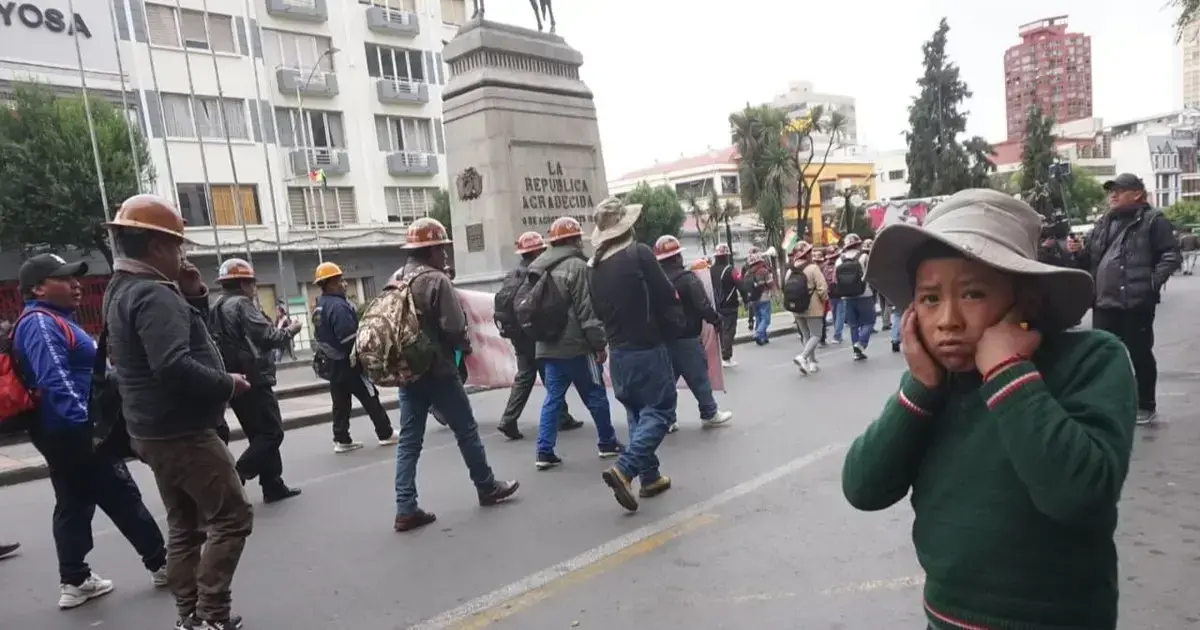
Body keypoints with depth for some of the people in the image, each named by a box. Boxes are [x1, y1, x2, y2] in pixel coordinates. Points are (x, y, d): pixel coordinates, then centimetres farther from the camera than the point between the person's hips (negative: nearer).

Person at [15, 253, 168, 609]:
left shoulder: (52, 321, 16)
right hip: (72, 430, -11)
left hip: (63, 431, 11)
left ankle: (74, 581, 22)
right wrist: (82, 419, -33)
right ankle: (161, 564, 8)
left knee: (74, 504, 15)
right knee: (122, 498, -2)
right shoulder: (40, 324, -17)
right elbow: (55, 380, -28)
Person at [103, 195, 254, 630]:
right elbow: (174, 366, -32)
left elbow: (190, 334, 17)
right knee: (231, 517, -3)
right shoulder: (154, 294, -20)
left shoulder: (123, 290, 13)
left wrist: (194, 295, 3)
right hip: (182, 432, -10)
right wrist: (227, 384, -19)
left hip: (156, 431, 10)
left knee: (184, 526, 15)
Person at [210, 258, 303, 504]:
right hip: (253, 381, -10)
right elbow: (267, 337, -20)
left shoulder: (216, 309, 15)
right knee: (272, 433, -4)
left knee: (260, 434, 14)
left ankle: (273, 486, 17)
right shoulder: (241, 304, -12)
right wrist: (289, 331, -2)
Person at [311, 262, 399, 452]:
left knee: (340, 402, 12)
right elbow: (349, 337, -25)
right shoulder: (338, 305, -21)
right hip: (347, 362, -9)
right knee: (370, 398, 0)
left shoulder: (319, 307, 12)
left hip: (331, 362, 9)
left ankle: (342, 440, 14)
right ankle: (386, 434, 7)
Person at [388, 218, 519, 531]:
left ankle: (406, 509, 8)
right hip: (438, 370, -7)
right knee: (466, 430, 8)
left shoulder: (394, 281, 10)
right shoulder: (437, 281, -15)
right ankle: (488, 488, 23)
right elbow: (454, 327, -19)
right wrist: (466, 346, -1)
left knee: (409, 440, 7)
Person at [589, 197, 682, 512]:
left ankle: (649, 477, 20)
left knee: (638, 413, 16)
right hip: (647, 347, -7)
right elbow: (666, 296, -12)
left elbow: (596, 309, 11)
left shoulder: (595, 266, 6)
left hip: (618, 351, 7)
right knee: (660, 410, 0)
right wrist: (675, 322, 4)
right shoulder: (639, 253, -13)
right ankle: (625, 469, -15)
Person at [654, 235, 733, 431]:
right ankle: (709, 414, 17)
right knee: (699, 377, 6)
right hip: (686, 338, -6)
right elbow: (703, 306, -18)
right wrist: (717, 320, -2)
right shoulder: (687, 278, -15)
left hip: (663, 338, 6)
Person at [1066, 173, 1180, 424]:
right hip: (1104, 302, 6)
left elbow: (1171, 255, -5)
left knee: (1139, 354, 2)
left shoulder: (1153, 220, 1)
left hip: (1136, 302, -5)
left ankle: (1145, 405, 16)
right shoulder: (1103, 223, 18)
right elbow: (1091, 260, 21)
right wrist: (1078, 253, 0)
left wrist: (1153, 283, -15)